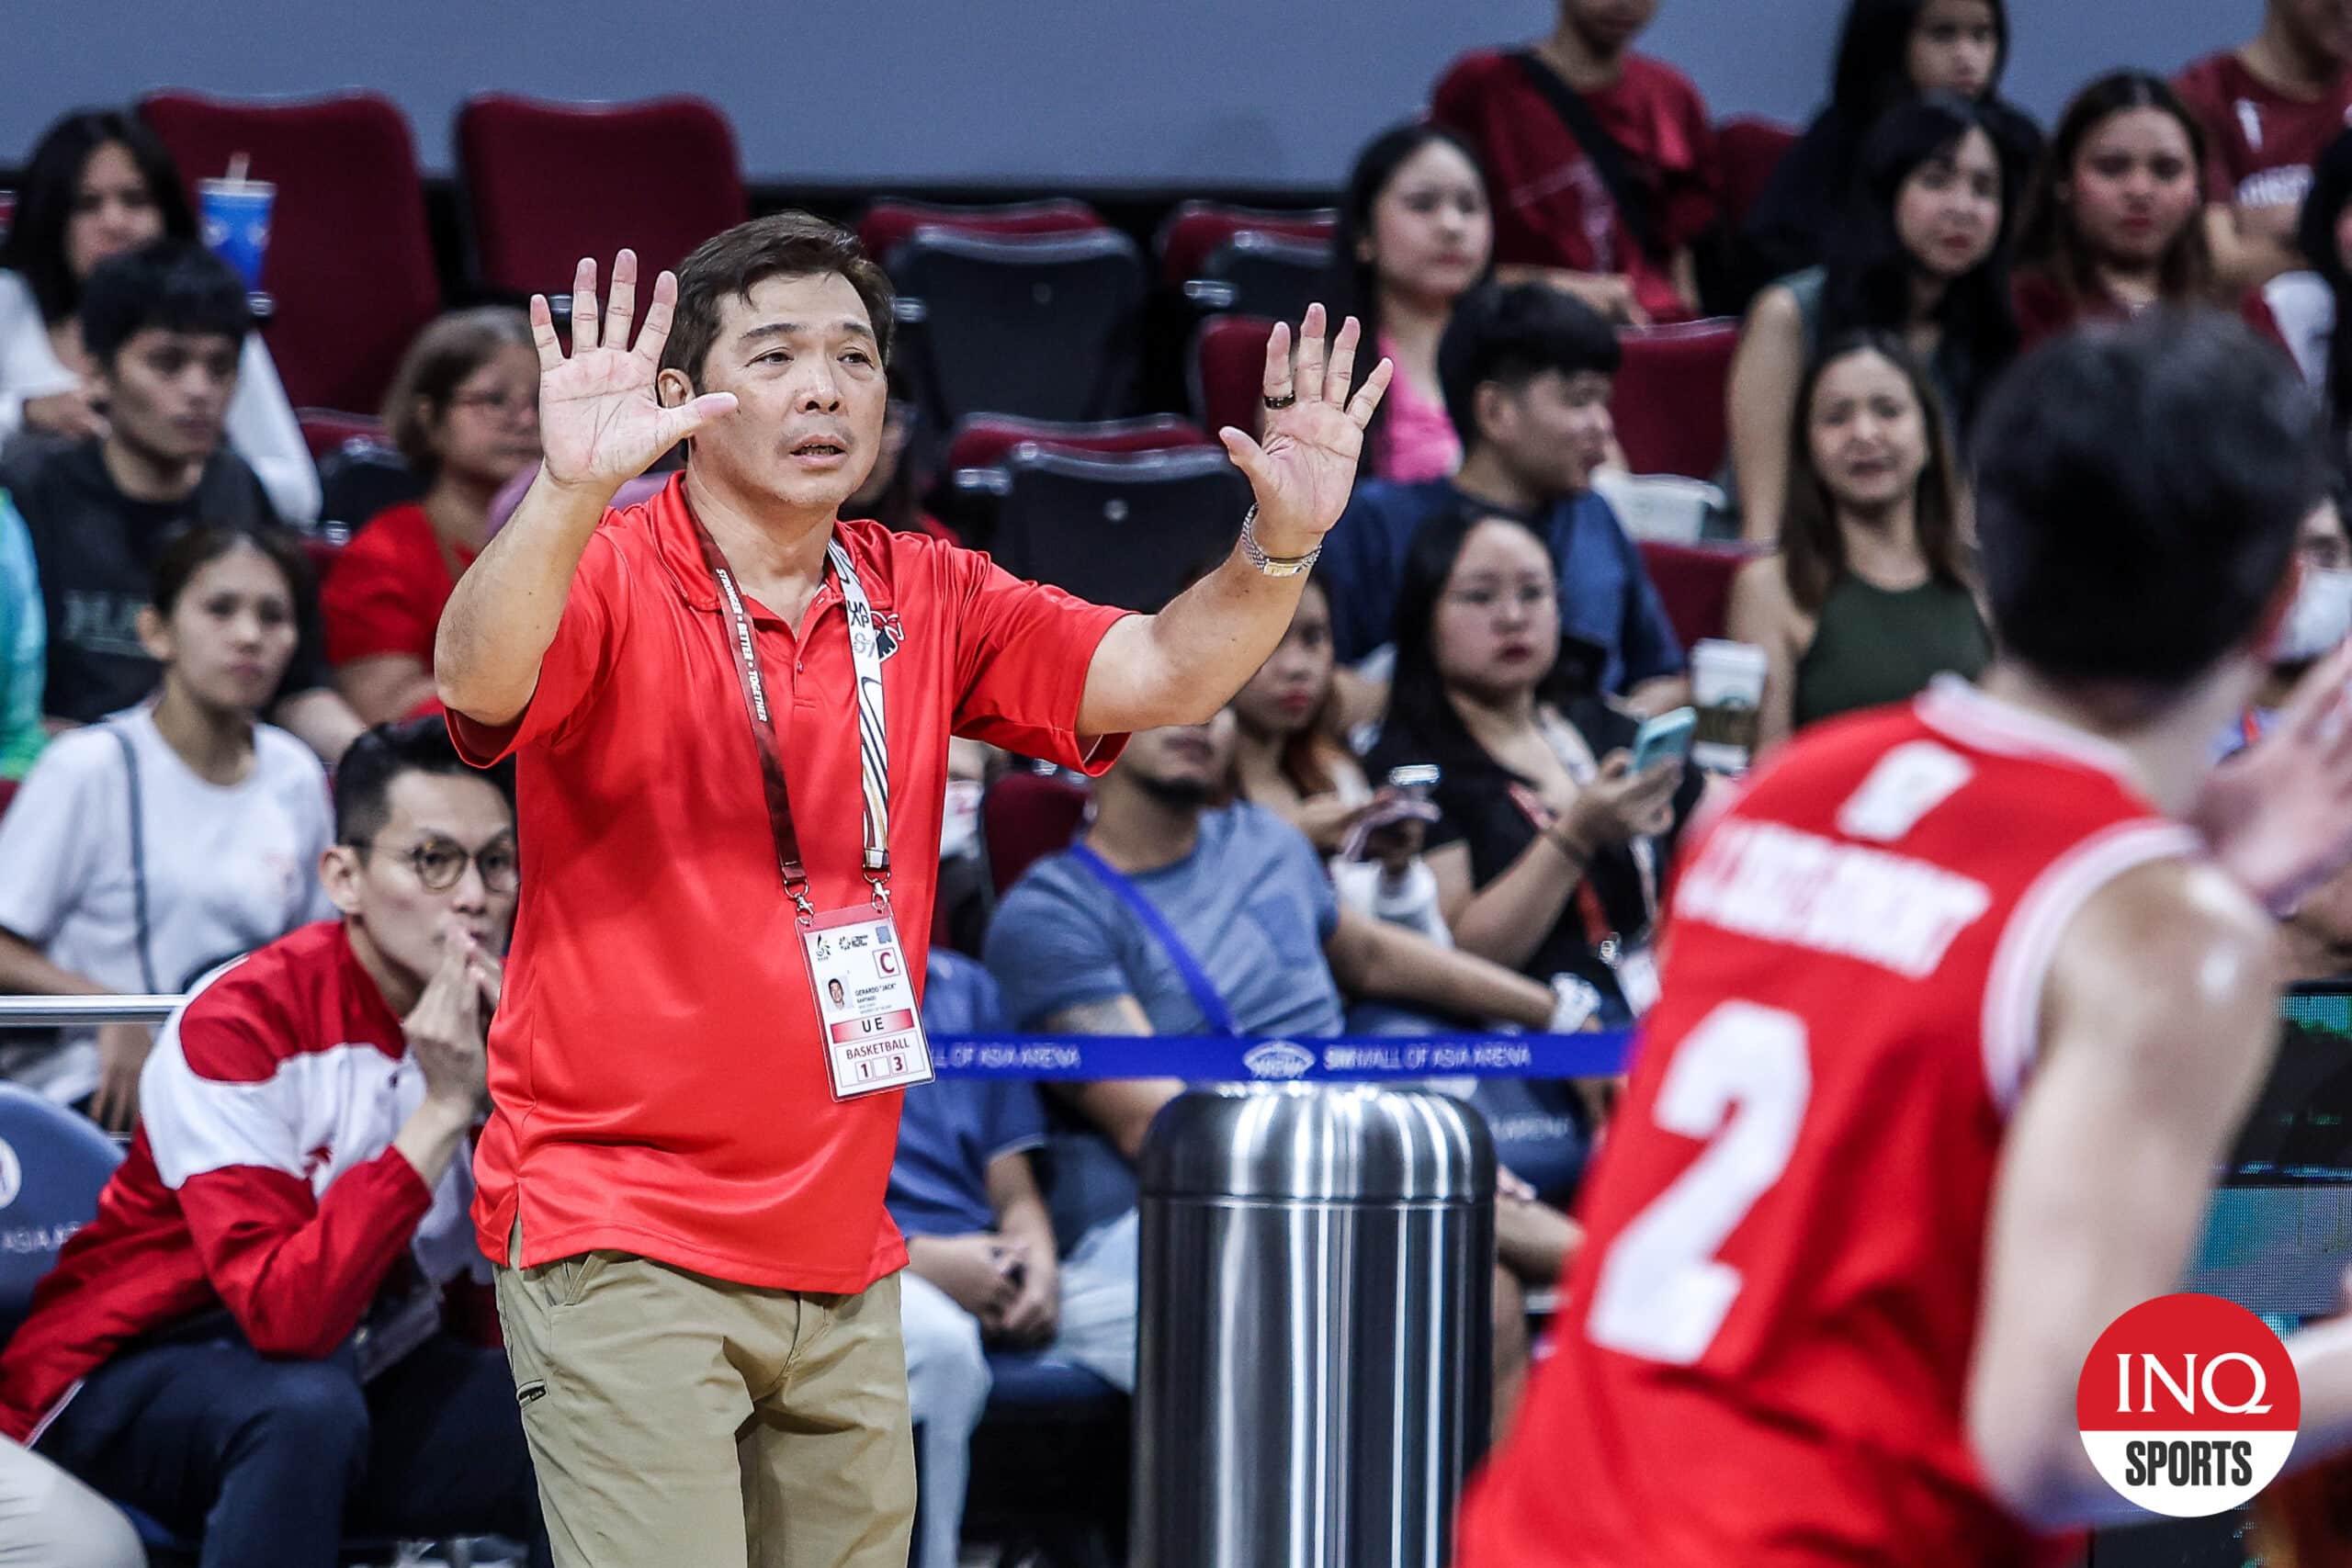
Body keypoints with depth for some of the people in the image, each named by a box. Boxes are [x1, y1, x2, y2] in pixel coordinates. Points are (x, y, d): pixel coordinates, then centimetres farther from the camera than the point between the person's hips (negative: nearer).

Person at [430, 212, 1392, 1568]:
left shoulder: (925, 601, 10)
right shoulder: (608, 579, -7)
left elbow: (1159, 673, 3)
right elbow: (480, 683, -27)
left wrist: (1278, 546, -17)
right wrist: (569, 490, -46)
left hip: (842, 1255, 6)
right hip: (621, 1242, -6)